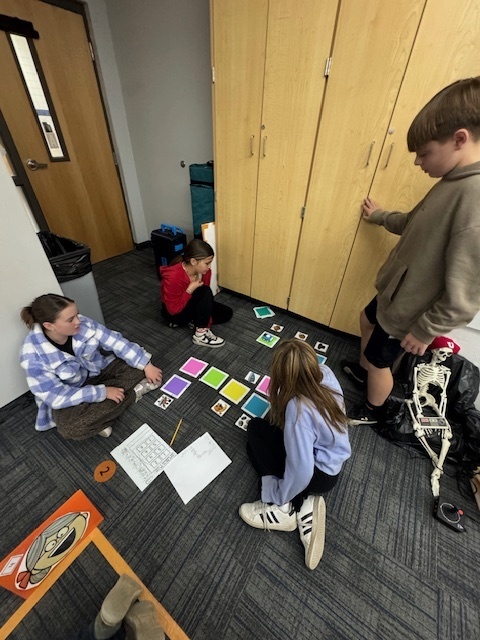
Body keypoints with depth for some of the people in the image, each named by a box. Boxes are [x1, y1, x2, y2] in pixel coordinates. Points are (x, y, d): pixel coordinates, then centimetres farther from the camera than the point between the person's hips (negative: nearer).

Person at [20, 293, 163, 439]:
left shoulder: (83, 324, -20)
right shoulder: (33, 356, -27)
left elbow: (116, 342, -15)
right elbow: (57, 397, -25)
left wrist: (146, 365, -17)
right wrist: (102, 392, -28)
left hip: (98, 369, 4)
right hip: (69, 396, -4)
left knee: (137, 368, -15)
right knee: (70, 427, -32)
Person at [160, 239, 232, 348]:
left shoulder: (204, 271, -15)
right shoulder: (173, 277, -34)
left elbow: (206, 298, -8)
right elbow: (173, 309, -27)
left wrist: (207, 320, -17)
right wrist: (190, 290, -33)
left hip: (193, 305, 7)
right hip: (175, 313, -7)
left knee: (226, 313, -3)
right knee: (205, 292, -33)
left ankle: (193, 320, 0)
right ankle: (200, 335, -26)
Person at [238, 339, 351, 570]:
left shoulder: (299, 410, -37)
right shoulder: (325, 373, -17)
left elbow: (301, 471, -33)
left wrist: (279, 497, -14)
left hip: (319, 474, -7)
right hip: (333, 459, 7)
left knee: (256, 429, -2)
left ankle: (282, 508, 0)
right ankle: (304, 503, 4)